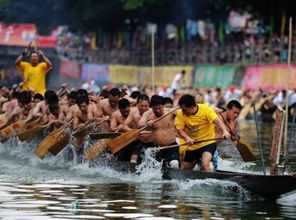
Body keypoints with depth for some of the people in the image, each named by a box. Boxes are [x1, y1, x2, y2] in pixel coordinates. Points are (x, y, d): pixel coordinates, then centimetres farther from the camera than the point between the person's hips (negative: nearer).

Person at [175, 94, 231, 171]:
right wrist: (187, 138, -30)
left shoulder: (205, 109, -16)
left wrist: (225, 131, -46)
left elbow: (217, 120, -27)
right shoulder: (181, 114, -8)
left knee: (205, 165, -30)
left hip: (207, 143, -4)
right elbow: (179, 130, -9)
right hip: (191, 146, 4)